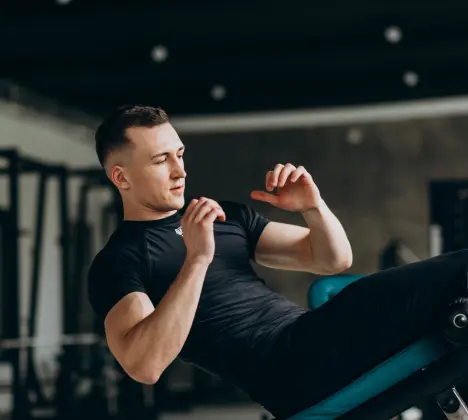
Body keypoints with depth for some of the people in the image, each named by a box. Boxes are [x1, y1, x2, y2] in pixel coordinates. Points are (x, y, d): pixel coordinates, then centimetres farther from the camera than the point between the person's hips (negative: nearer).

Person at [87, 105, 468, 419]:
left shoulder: (227, 216, 23)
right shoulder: (118, 261, 3)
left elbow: (335, 260, 22)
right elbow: (144, 365, -16)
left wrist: (314, 206, 1)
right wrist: (197, 260, -21)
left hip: (321, 340, 8)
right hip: (285, 367, -8)